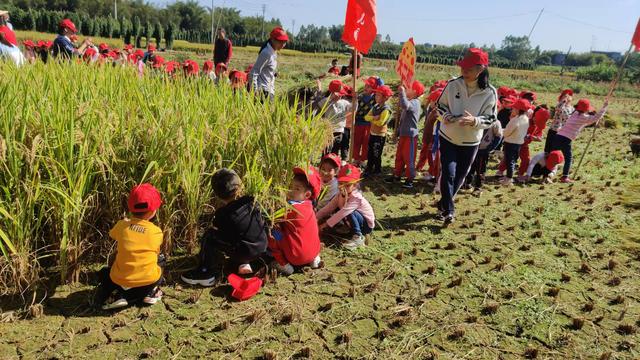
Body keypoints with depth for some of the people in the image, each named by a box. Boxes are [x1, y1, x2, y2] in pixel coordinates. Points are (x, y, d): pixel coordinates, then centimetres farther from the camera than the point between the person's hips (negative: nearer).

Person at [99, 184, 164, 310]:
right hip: (148, 281, 0)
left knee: (107, 273, 34)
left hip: (121, 280, 1)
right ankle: (151, 292, 15)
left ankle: (116, 295, 6)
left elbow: (112, 236, 17)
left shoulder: (122, 225, -5)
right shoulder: (157, 232, -8)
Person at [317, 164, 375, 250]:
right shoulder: (340, 195, -6)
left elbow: (343, 213, -36)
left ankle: (358, 238, -25)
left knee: (349, 212, -32)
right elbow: (328, 207, -9)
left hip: (367, 225, -7)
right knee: (336, 210, -4)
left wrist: (325, 224, -36)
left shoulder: (356, 198, -30)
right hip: (355, 222, 7)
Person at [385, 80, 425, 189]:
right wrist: (398, 131, 24)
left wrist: (402, 92, -27)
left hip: (410, 135, -10)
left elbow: (404, 105, -39)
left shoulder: (414, 103, -15)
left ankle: (410, 179, 7)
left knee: (409, 158, -2)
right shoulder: (410, 103, 16)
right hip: (403, 134, 10)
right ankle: (397, 175, 26)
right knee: (399, 156, 15)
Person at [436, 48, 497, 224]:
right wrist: (446, 115, -19)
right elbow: (441, 104, 3)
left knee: (459, 177, 13)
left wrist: (474, 121, -31)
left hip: (470, 142, 1)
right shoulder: (453, 85, -12)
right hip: (448, 137, 0)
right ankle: (448, 210, 1)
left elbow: (490, 119, -10)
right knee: (449, 173, -12)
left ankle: (443, 205, 34)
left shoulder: (489, 93, -16)